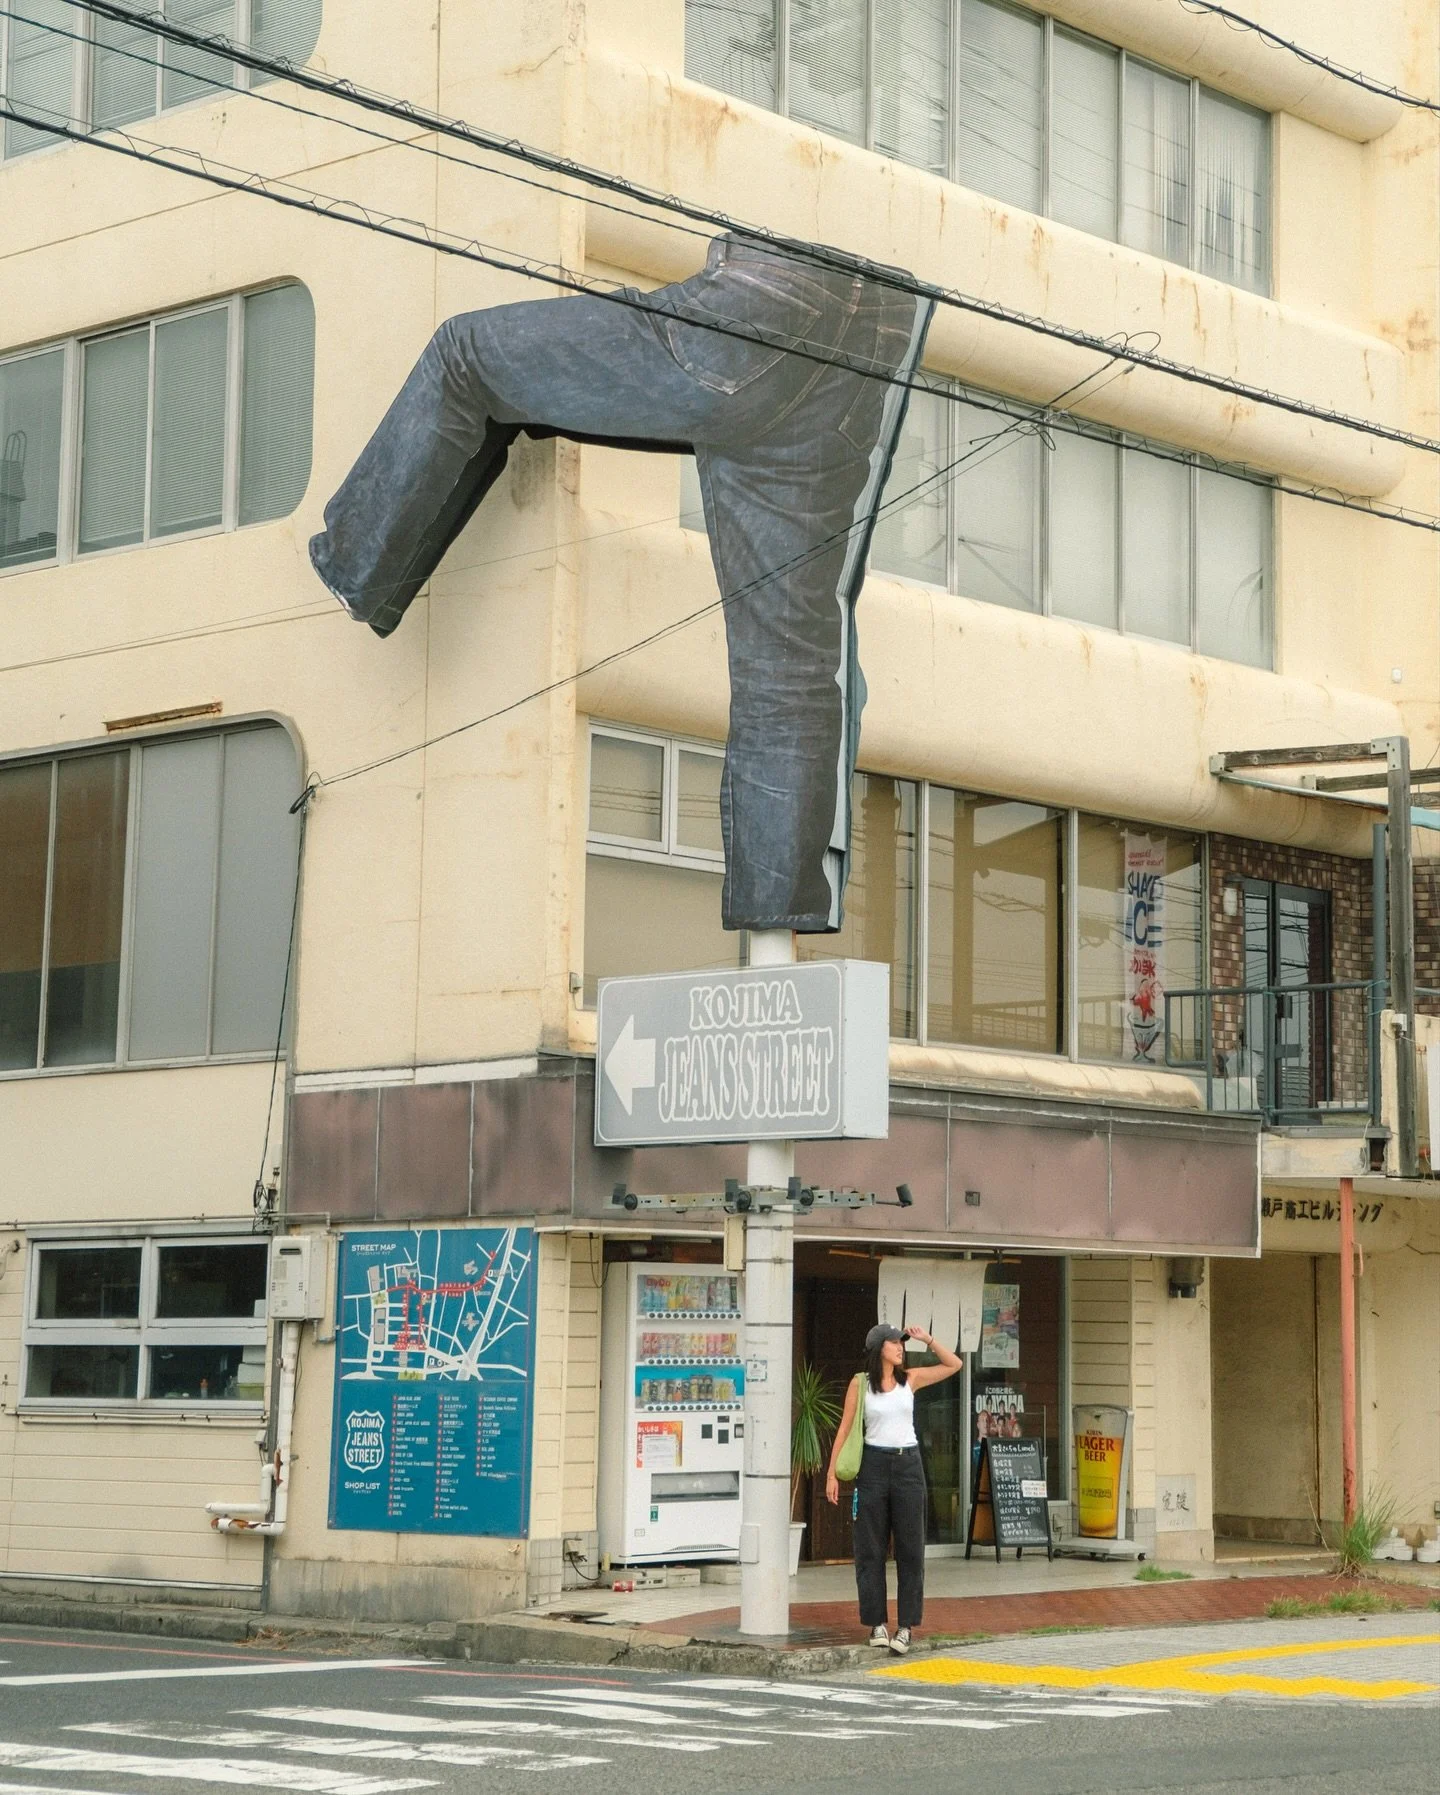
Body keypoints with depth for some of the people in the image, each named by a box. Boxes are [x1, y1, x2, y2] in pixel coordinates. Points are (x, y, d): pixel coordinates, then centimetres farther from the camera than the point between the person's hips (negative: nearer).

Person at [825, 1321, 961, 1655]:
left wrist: (927, 1339, 3)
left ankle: (907, 1625, 4)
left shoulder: (910, 1379, 7)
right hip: (873, 1464, -2)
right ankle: (876, 1623, 8)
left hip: (908, 1465, 2)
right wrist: (832, 1473, -3)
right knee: (870, 1548, 1)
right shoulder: (860, 1383, 0)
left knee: (910, 1548, 0)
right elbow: (845, 1428, 1)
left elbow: (954, 1364, 13)